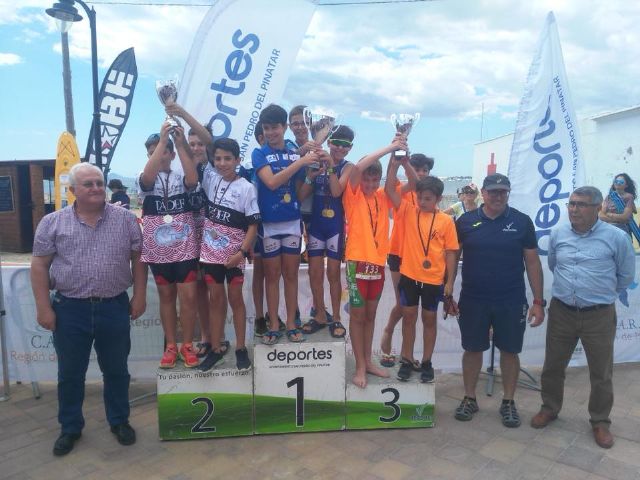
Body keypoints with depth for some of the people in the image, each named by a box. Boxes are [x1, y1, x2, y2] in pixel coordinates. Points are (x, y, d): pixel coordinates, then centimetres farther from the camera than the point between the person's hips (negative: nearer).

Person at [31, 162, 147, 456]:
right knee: (70, 374, 14)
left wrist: (139, 296, 0)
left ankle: (119, 421, 32)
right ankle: (70, 428, 33)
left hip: (114, 307, 0)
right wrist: (43, 308, -4)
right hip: (70, 309, 0)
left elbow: (138, 259, 4)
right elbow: (39, 266, 0)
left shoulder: (125, 219, -1)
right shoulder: (52, 223, -2)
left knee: (116, 370, 13)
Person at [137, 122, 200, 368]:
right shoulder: (144, 180, 2)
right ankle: (170, 346, 21)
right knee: (166, 296, 11)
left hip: (185, 247, -1)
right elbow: (148, 176, -22)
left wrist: (180, 144, -20)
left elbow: (193, 179, -20)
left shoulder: (181, 177, 4)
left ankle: (187, 345, 12)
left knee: (188, 296, -3)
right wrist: (162, 139, -23)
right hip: (158, 249, 1)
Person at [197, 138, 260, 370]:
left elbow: (253, 225, -10)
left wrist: (242, 252, -17)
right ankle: (216, 349, 20)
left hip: (234, 253, -3)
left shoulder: (246, 188, -9)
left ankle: (241, 348, 19)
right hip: (211, 251, 4)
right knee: (215, 299, 10)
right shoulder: (210, 178, 3)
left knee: (235, 298, 6)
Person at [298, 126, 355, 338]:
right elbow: (301, 197, -1)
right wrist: (310, 176, -17)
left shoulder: (348, 168, -3)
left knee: (333, 274, 4)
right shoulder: (317, 163, 4)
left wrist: (331, 167, -25)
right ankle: (320, 315, 24)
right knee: (314, 273, 8)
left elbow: (336, 191, -19)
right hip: (315, 225, 3)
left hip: (336, 226, -3)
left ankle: (336, 318, 18)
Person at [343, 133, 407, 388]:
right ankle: (360, 367, 13)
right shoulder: (353, 195, -3)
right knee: (357, 314, 3)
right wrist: (389, 147, -19)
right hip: (358, 261, -4)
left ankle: (368, 361, 26)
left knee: (370, 314, 14)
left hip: (378, 261, 5)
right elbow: (358, 167, -20)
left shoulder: (383, 197, 8)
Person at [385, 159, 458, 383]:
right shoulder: (408, 211, -2)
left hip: (434, 279, 0)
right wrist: (395, 164, -19)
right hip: (409, 275, 1)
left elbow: (451, 253, 0)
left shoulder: (446, 221, -4)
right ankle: (407, 360, 25)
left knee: (429, 319, 12)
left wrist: (450, 281, -2)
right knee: (409, 317, 11)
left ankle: (426, 362, 27)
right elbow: (389, 190, -9)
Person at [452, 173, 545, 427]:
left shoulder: (522, 222, -2)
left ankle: (508, 402, 29)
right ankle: (469, 398, 28)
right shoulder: (465, 221, -2)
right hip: (473, 300, 0)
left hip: (511, 301, 0)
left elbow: (532, 262, 2)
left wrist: (538, 301, -1)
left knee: (510, 351, 11)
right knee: (472, 349, 11)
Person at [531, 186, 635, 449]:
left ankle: (600, 422, 30)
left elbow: (626, 276, 4)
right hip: (560, 312, 3)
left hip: (599, 316, -2)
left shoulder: (616, 237, -9)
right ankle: (550, 408, 35)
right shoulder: (557, 234, 1)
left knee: (601, 374, 10)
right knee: (552, 366, 14)